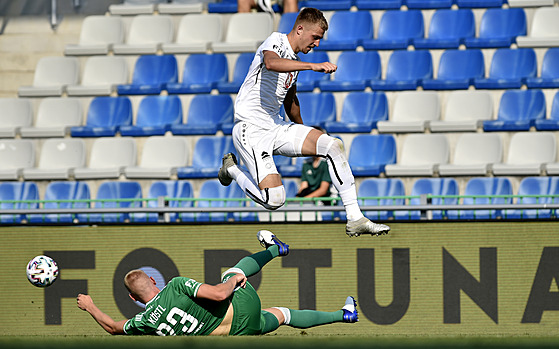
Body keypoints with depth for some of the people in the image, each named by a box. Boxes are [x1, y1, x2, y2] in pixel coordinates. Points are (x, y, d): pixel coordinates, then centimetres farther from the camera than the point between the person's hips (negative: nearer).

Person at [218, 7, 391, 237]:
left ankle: (355, 219, -10)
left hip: (278, 128, 9)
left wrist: (304, 134, 41)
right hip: (252, 130, -9)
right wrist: (313, 66, -44)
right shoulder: (275, 42, -10)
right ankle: (231, 169, 10)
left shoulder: (295, 60, 16)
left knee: (333, 145, -10)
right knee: (274, 200, -20)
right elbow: (271, 63, -36)